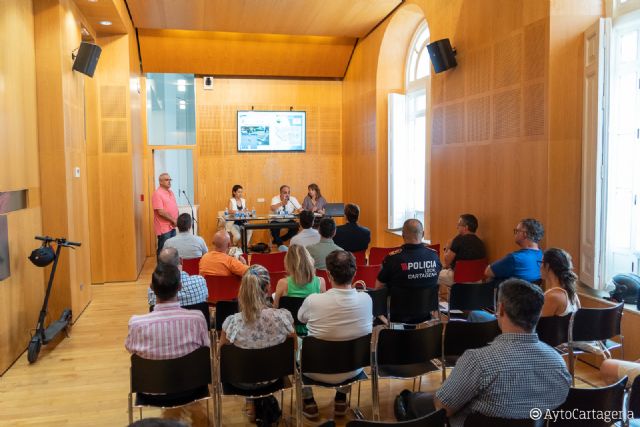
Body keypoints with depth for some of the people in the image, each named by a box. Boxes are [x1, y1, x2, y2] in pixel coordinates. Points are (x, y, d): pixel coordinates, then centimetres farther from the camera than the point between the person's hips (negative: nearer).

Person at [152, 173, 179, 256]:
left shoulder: (171, 192, 13)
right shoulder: (157, 194, -14)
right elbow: (161, 212, -20)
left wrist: (177, 220, 2)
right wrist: (173, 220, -14)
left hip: (172, 226, 8)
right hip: (163, 228, -8)